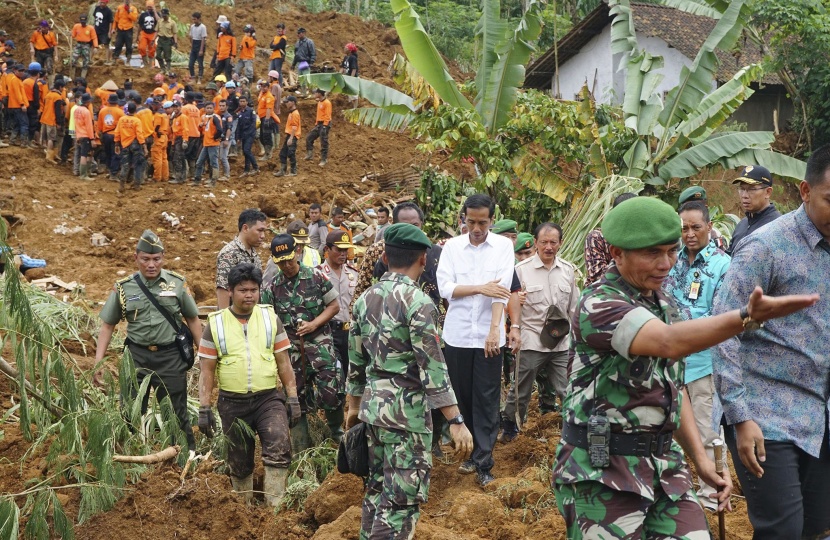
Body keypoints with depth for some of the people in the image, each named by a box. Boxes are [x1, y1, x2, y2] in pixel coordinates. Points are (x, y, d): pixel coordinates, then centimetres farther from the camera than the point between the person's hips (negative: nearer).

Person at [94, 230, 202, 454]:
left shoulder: (177, 283, 1)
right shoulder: (123, 288, 1)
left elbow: (192, 319, 9)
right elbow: (107, 326, 7)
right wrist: (98, 362, 0)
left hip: (171, 356, -1)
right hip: (137, 355, 1)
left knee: (176, 410, 7)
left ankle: (188, 451, 22)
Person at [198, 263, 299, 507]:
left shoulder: (270, 317, 4)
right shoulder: (215, 324, 1)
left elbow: (283, 362, 6)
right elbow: (206, 370, 1)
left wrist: (293, 398, 2)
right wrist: (204, 408, -4)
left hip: (268, 398, 0)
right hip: (233, 403, 0)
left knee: (279, 447, -20)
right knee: (239, 463, 10)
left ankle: (275, 507, -15)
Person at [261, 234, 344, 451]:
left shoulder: (316, 277, -3)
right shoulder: (271, 288, 0)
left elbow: (334, 306, 3)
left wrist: (313, 324, -10)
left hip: (320, 345, -1)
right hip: (290, 350, 2)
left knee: (330, 393, -9)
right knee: (297, 399, 8)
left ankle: (337, 432, 20)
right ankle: (302, 450, 21)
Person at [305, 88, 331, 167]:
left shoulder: (327, 103, -14)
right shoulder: (319, 102, 14)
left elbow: (327, 116, -18)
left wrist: (325, 126, -22)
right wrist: (316, 124, 17)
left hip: (324, 124, -10)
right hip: (318, 124, 10)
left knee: (323, 143, -4)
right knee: (309, 138, 8)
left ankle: (323, 160, 3)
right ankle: (310, 155, 16)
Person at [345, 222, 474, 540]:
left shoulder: (365, 300, 8)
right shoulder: (417, 301, -15)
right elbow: (433, 367, -19)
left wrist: (354, 407, 25)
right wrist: (456, 421, -18)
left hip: (373, 405, 8)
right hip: (407, 409, -8)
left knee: (377, 486, 19)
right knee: (403, 498, -4)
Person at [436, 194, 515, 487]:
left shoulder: (503, 246, 0)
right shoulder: (452, 246, 4)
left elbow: (502, 290, -9)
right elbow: (445, 288, -5)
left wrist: (495, 330, -17)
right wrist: (481, 288, -14)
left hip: (488, 335, -2)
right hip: (457, 335, 2)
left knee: (487, 402, 0)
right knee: (462, 398, 10)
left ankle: (483, 464, 3)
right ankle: (471, 451, 26)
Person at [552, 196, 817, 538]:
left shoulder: (663, 304, 12)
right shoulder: (598, 304, -16)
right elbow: (670, 343, -34)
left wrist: (700, 458, 9)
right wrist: (747, 316, -47)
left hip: (663, 463, 8)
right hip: (601, 471, -7)